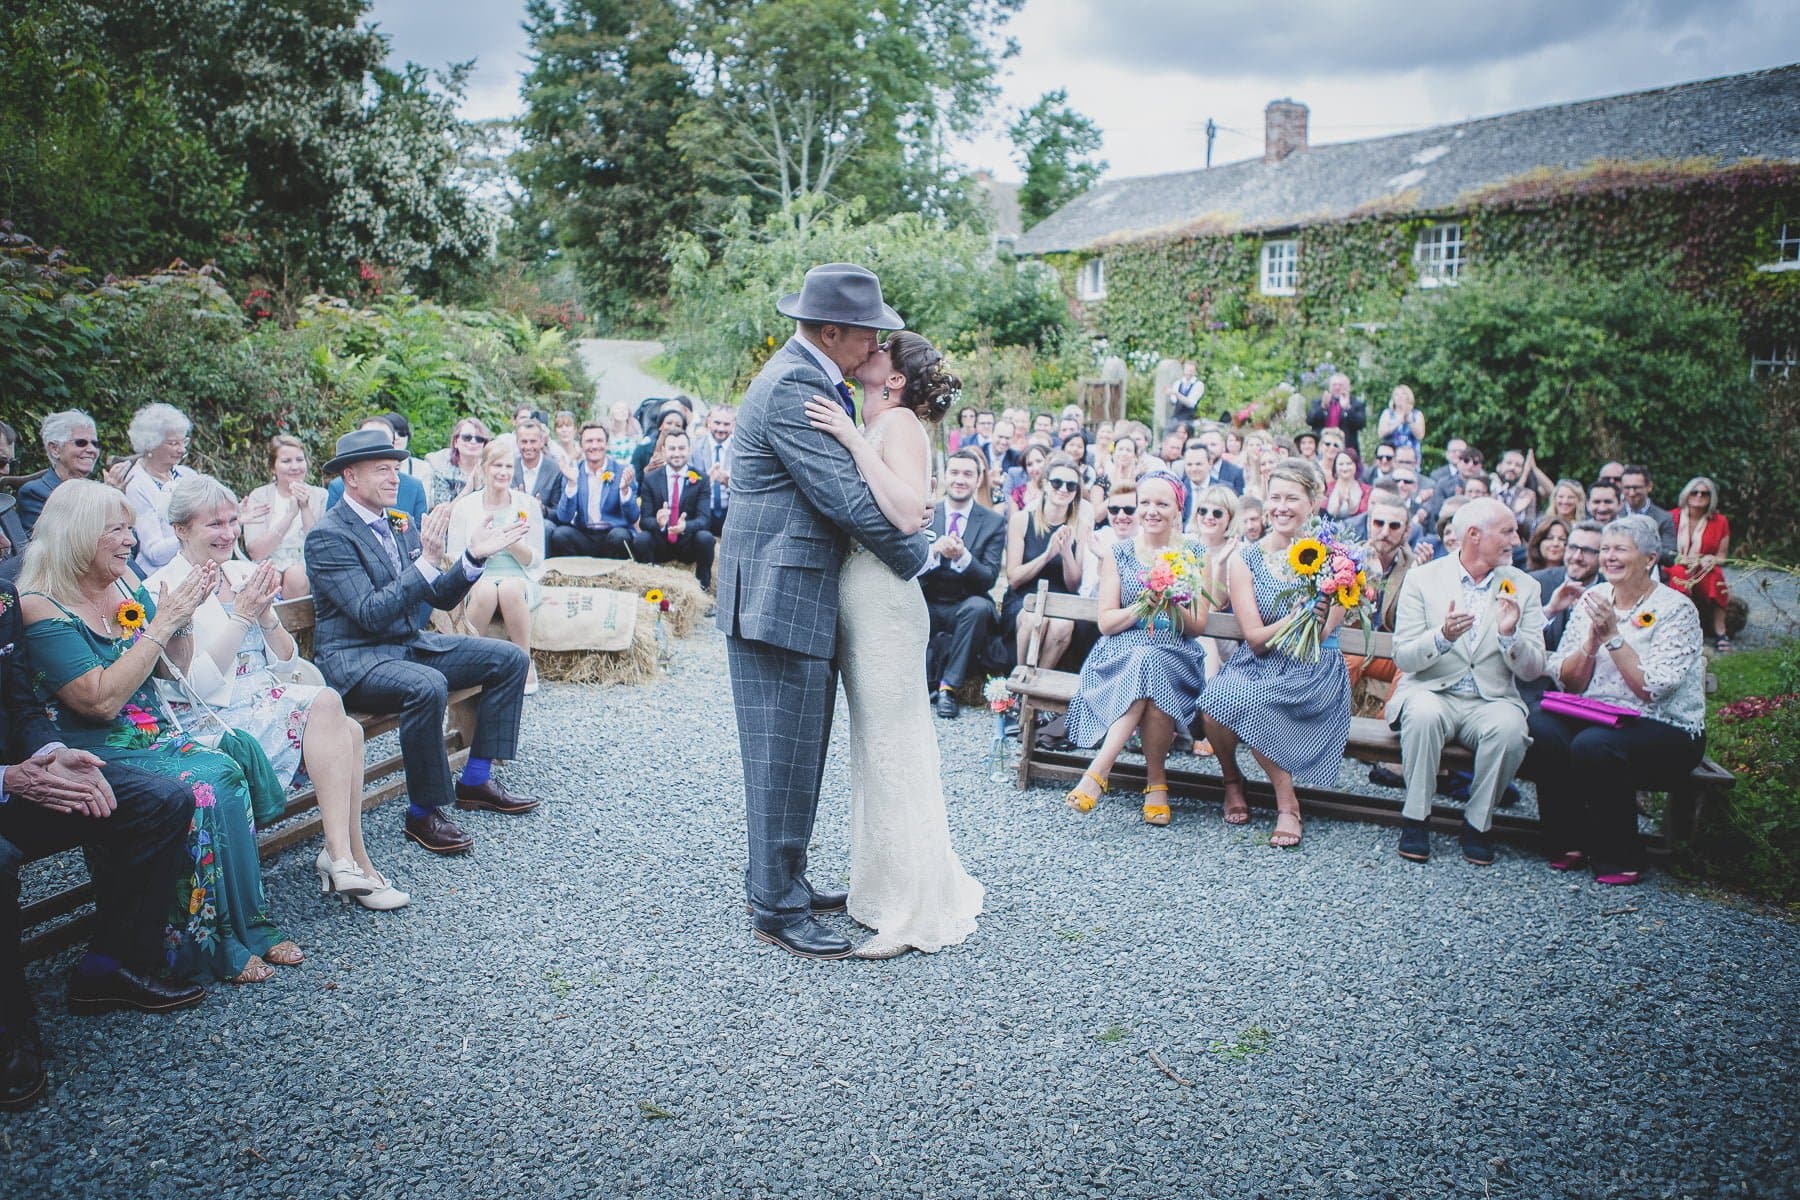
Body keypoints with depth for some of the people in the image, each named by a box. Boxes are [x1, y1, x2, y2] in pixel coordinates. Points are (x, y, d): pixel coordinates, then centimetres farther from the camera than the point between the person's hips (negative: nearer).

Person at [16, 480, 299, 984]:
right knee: (203, 789, -29)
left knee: (229, 773, -23)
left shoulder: (126, 582, 8)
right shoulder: (41, 607, -13)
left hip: (157, 734, 6)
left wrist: (183, 613, -4)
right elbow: (102, 701, -21)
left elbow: (172, 668, 14)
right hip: (95, 754, -6)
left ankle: (249, 927, -15)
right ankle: (212, 946, -14)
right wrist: (160, 625, -20)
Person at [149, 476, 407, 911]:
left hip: (268, 701, 6)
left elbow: (286, 665, 10)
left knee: (347, 730, -25)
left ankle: (342, 857, -23)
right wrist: (242, 616, -18)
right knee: (325, 703, -30)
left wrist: (266, 613, -7)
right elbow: (197, 686, -15)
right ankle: (350, 858, -27)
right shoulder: (163, 590, -6)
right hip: (210, 719, -6)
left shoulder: (243, 576, 13)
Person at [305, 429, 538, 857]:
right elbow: (371, 614, -25)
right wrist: (428, 561, -30)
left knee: (511, 658, 0)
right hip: (355, 659, -8)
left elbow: (441, 598, 9)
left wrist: (474, 556, -7)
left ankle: (475, 781, 6)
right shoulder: (328, 536, -14)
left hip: (412, 644, 8)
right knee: (428, 686, -37)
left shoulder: (402, 524, 10)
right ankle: (423, 813, -18)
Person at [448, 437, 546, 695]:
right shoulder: (465, 506, 6)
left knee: (510, 588, -36)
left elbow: (535, 561, 4)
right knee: (486, 591, -36)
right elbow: (453, 560, 5)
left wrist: (512, 543, -15)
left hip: (520, 581, 0)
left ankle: (525, 665, -24)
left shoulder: (528, 504, 6)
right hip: (477, 580, 0)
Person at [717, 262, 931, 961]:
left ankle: (780, 883, 30)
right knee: (783, 757, -2)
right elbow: (846, 497, -20)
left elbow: (848, 476, 18)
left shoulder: (812, 379, 16)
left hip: (803, 595, 11)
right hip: (779, 598, -11)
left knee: (800, 752, 17)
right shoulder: (792, 388, -18)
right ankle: (777, 910, 9)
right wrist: (916, 554, -7)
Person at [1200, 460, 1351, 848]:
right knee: (1216, 698, -31)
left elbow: (1319, 635, -6)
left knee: (1242, 699, -31)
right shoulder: (1245, 559, 2)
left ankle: (1286, 801, -13)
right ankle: (1232, 779, -1)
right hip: (1256, 666, 2)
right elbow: (1255, 638, -7)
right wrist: (1300, 616, -24)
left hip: (1313, 674, -2)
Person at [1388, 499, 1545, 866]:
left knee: (1510, 727, -31)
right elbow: (1403, 658, -6)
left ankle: (1478, 822, -9)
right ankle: (1416, 818, -15)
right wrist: (1442, 637, -25)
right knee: (1423, 714, -35)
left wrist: (1509, 634, -18)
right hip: (1431, 693, -1)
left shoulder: (1524, 587, 7)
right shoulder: (1422, 578, 1)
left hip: (1491, 701, 2)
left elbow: (1533, 670, 2)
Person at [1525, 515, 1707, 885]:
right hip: (1594, 716, 5)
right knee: (1541, 728, -27)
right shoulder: (1592, 599, 8)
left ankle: (1620, 858, -14)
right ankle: (1569, 842, -11)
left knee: (1594, 745, -35)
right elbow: (1567, 682, 3)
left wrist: (1613, 637, -20)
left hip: (1665, 729, -4)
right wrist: (1592, 640, -13)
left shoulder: (1676, 609, -7)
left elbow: (1652, 689, -18)